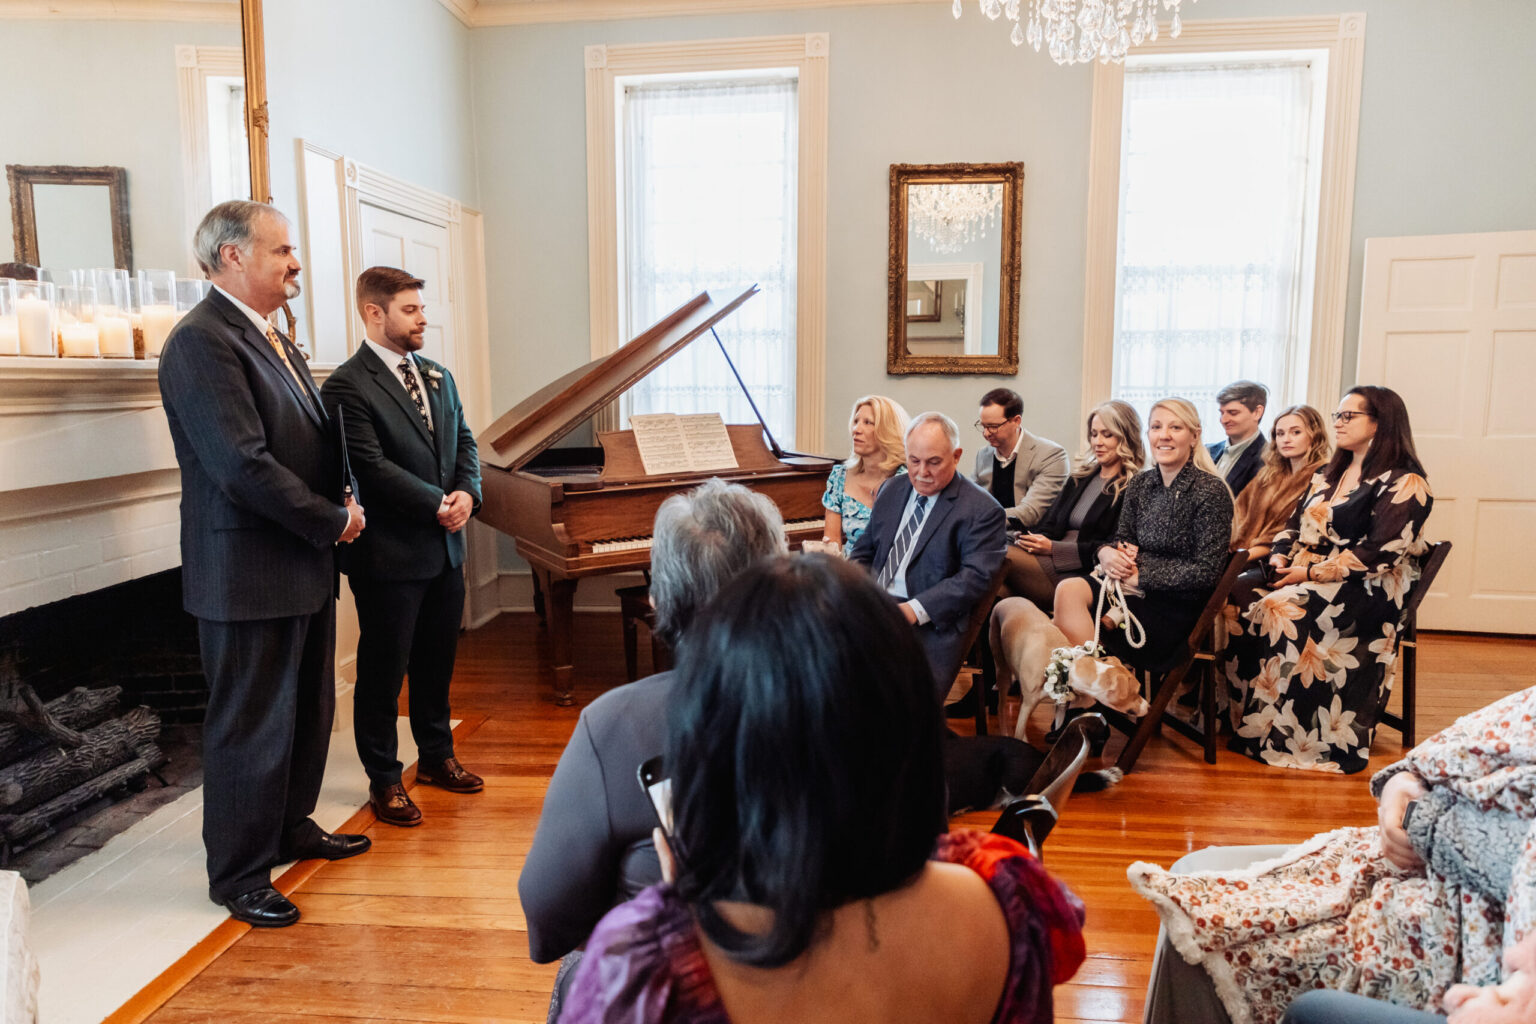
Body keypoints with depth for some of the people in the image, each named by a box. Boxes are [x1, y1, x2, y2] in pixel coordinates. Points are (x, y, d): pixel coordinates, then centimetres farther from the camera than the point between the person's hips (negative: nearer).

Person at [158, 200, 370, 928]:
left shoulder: (272, 339, 15)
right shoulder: (201, 341, -17)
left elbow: (313, 438, 18)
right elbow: (244, 465, -24)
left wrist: (340, 502, 0)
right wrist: (334, 521, -15)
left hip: (302, 568, 10)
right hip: (249, 575, -9)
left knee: (308, 710, 20)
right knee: (250, 726, 3)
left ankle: (290, 828, 38)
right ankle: (239, 876, 19)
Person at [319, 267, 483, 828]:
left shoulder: (438, 376, 12)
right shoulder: (347, 387, -13)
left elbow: (464, 442, 12)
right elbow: (371, 468, -19)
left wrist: (468, 492, -7)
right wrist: (438, 504, -18)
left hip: (445, 548, 8)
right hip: (389, 555, -7)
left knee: (436, 662, 19)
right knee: (383, 672, 6)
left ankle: (436, 756, 36)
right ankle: (384, 780, 20)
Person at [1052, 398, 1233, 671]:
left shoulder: (1211, 491, -9)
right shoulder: (1140, 484, 10)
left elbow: (1207, 572, -13)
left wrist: (1140, 576, -14)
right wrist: (1106, 553, -9)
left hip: (1178, 605, -6)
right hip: (1134, 589, 6)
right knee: (1069, 589, -24)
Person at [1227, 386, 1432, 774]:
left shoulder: (1405, 483, -5)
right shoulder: (1327, 475, 20)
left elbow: (1379, 553, -15)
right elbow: (1295, 526, 20)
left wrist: (1311, 573, -18)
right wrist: (1280, 557, -2)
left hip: (1365, 589, -7)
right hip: (1301, 573, 8)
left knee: (1278, 609, -33)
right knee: (1233, 593, -19)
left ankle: (1278, 736, -22)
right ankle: (1232, 712, -19)